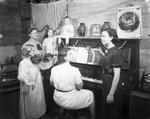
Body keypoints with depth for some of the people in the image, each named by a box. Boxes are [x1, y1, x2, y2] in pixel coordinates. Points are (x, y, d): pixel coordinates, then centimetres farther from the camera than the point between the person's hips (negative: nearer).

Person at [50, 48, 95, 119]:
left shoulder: (53, 69, -8)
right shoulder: (74, 70, -23)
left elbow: (51, 83, 6)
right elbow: (79, 87, -14)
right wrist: (80, 79, 4)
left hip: (57, 99, 6)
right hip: (69, 101, -5)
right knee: (90, 94, 17)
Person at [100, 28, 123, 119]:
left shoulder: (115, 52, -20)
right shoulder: (107, 51, 7)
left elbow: (117, 76, -23)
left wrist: (111, 94, -22)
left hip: (113, 87, -8)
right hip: (106, 85, 8)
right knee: (105, 111, 20)